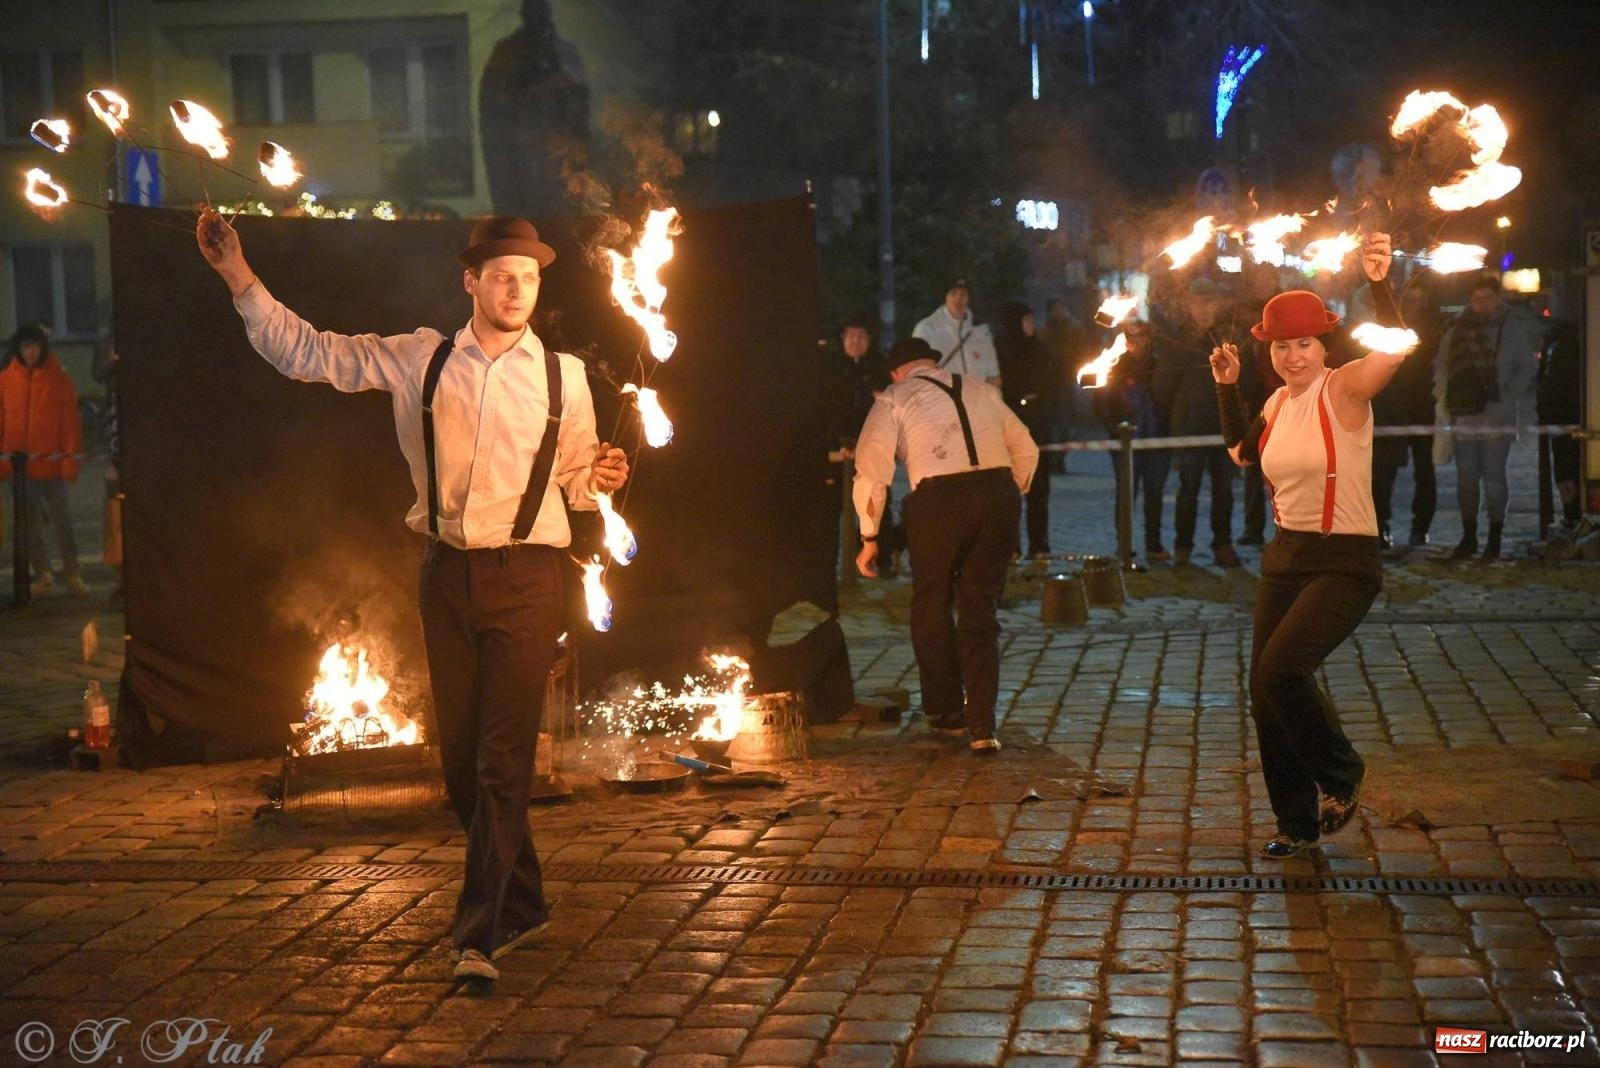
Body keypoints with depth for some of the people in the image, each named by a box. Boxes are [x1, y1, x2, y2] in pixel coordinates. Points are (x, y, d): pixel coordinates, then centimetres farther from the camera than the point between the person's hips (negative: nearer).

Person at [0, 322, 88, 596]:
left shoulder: (58, 377, -2)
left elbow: (71, 419, -3)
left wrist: (70, 460, -8)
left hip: (51, 462, -2)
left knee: (60, 519, 1)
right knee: (29, 522, 8)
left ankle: (71, 573, 8)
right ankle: (41, 573, 17)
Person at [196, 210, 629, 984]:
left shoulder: (562, 376, 1)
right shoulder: (418, 360, 3)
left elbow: (574, 478, 10)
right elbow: (307, 353, 7)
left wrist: (599, 478, -13)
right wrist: (240, 279, 2)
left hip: (524, 577, -3)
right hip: (447, 572, 3)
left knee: (503, 759, -8)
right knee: (460, 758, 11)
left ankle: (479, 935, -3)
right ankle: (520, 901, 30)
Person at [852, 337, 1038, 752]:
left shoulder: (894, 400, 10)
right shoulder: (979, 391, 22)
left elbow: (871, 472, -1)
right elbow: (1026, 450, 25)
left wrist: (869, 538, 5)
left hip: (938, 501, -3)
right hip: (999, 495, 3)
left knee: (931, 605, 18)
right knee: (980, 613, 11)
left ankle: (946, 708, 27)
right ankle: (982, 726, 6)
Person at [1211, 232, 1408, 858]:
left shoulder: (1343, 389, -12)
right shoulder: (1278, 403, 8)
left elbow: (1394, 350, -32)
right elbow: (1243, 453, 26)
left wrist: (1379, 285, -45)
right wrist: (1227, 388, 15)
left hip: (1345, 564, -8)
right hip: (1285, 558, 8)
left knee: (1281, 669, -24)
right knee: (1265, 691, 7)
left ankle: (1341, 776, 4)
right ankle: (1297, 824, 24)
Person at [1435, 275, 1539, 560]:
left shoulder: (1513, 327, 1)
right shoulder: (1456, 329, 10)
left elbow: (1527, 366, 3)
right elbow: (1441, 366, 18)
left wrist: (1508, 395, -6)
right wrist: (1446, 395, 4)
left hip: (1496, 415, -3)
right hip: (1463, 413, 3)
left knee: (1493, 477, 0)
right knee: (1465, 478, 5)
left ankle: (1494, 539, 9)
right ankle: (1468, 537, 15)